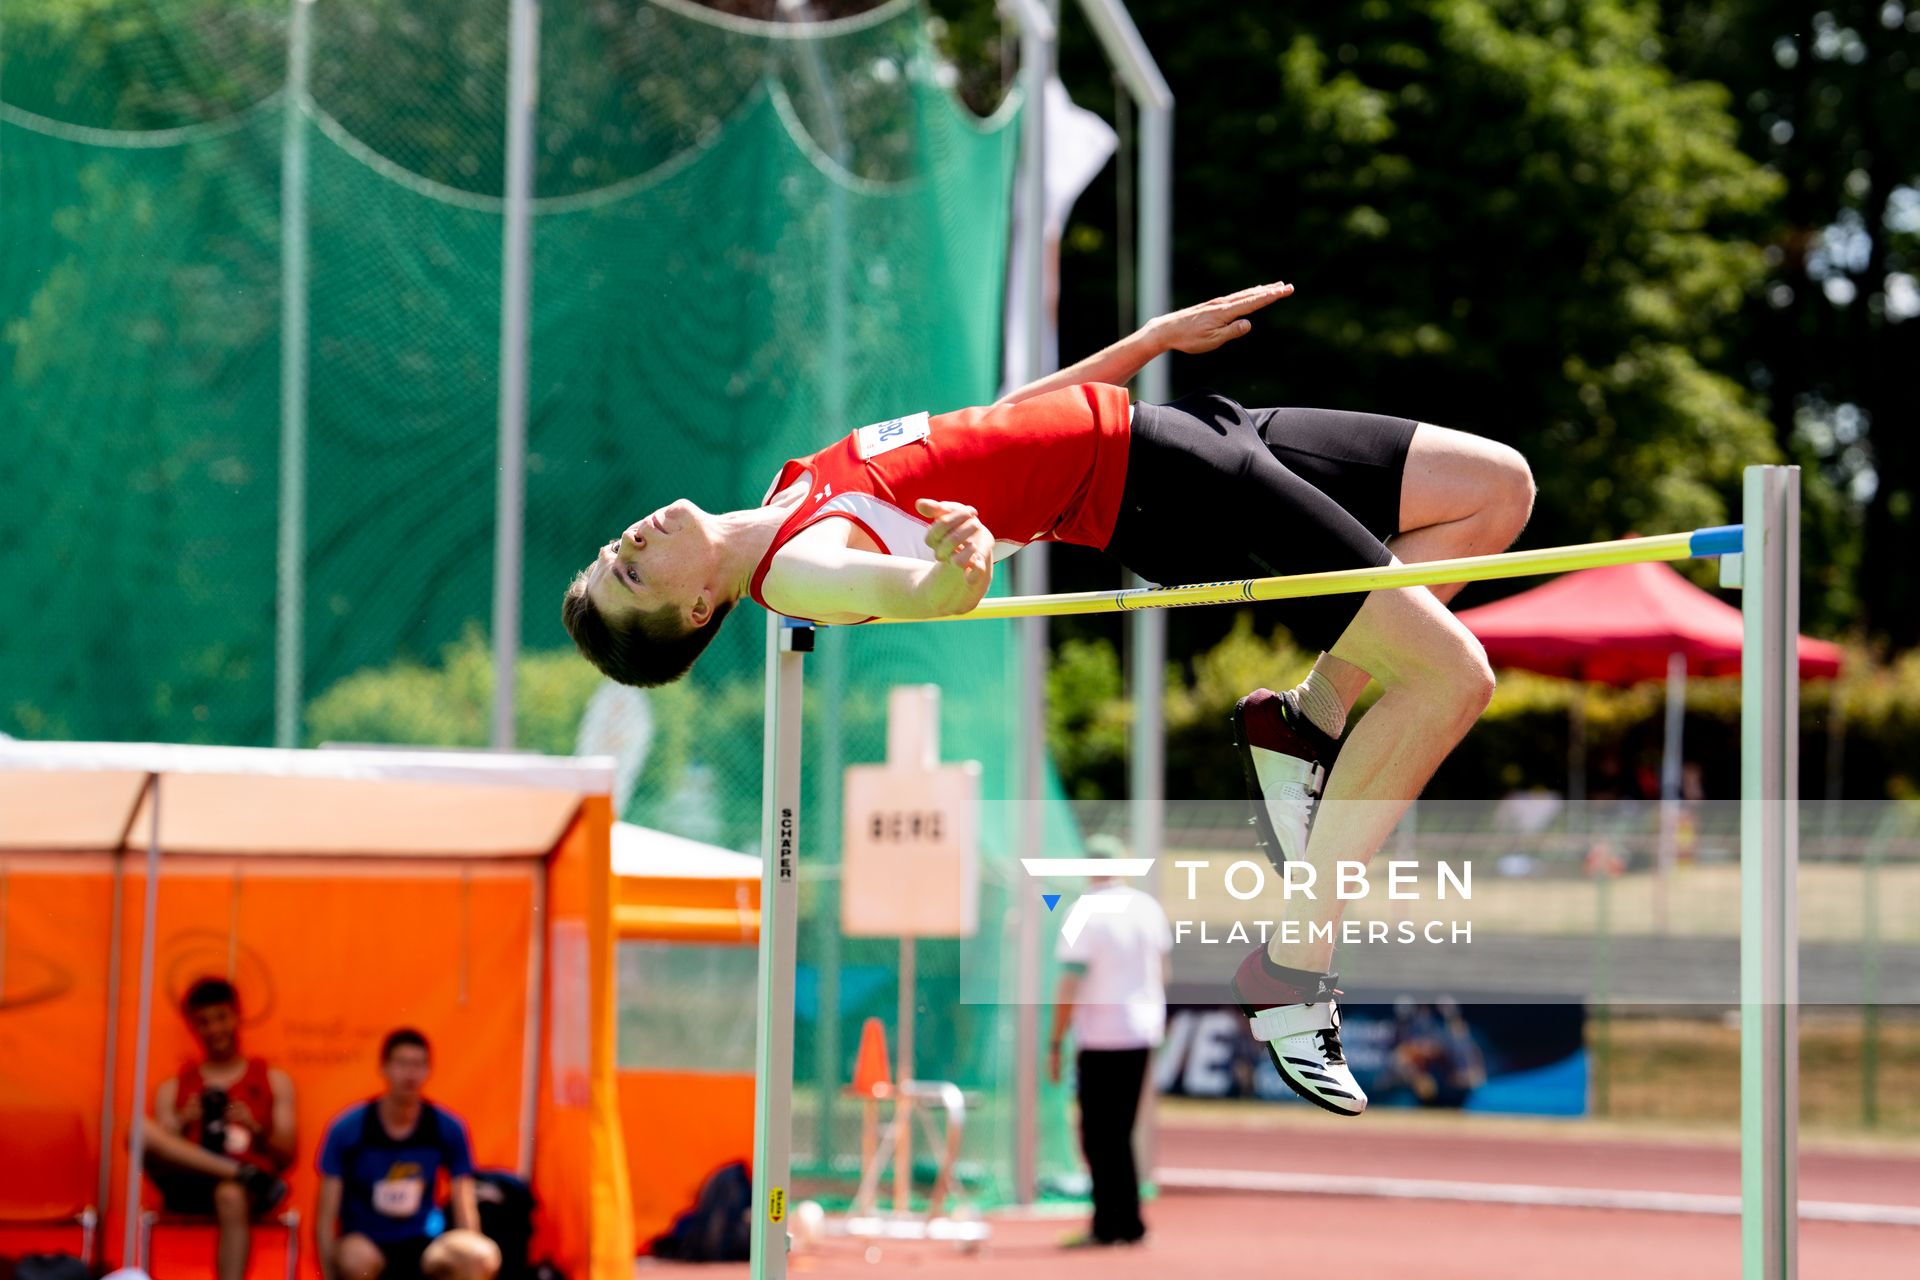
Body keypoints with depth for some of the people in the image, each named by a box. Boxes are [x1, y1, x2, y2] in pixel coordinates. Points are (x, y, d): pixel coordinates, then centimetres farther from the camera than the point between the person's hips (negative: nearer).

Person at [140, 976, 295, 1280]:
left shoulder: (273, 1081, 20)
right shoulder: (173, 1089, 22)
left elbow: (286, 1157, 10)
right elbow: (160, 1152, 10)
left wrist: (256, 1132, -9)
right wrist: (182, 1124, -9)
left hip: (253, 1190, -2)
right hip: (189, 1188, 2)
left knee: (232, 1197, -42)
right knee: (138, 1128, -27)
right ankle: (241, 1173, -29)